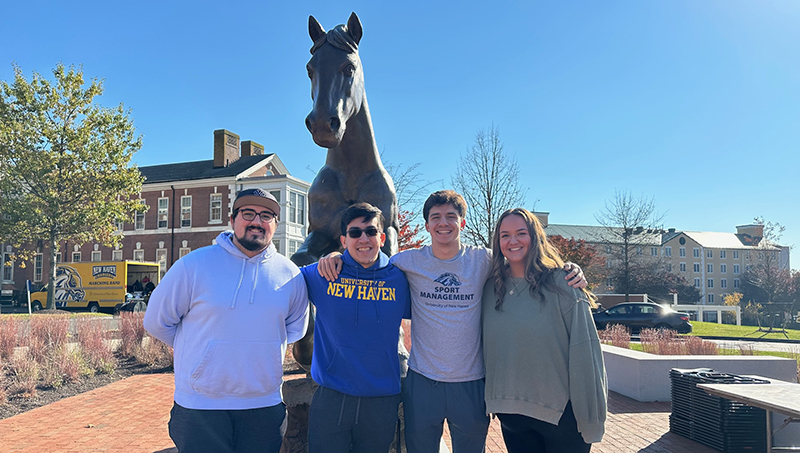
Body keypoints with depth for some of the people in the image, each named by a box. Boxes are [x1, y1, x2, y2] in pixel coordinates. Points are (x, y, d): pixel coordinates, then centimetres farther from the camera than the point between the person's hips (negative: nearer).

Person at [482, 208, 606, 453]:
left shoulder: (560, 283, -10)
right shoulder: (491, 288, 2)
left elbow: (584, 350, -10)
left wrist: (589, 418, -10)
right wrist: (489, 401, 10)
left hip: (561, 413, -3)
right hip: (510, 413, 3)